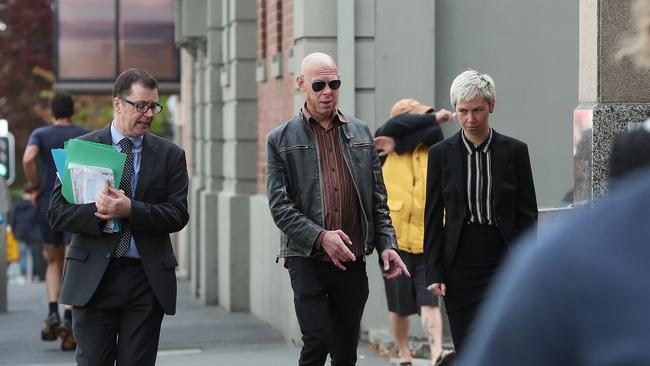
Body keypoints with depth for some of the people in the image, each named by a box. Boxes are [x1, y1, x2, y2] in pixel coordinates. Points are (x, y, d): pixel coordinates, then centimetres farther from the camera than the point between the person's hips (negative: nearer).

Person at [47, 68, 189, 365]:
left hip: (148, 277, 1)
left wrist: (130, 210, -17)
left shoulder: (170, 155, 8)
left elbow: (178, 215, -2)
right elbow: (57, 213, -1)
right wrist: (98, 212, -19)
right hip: (93, 277, -1)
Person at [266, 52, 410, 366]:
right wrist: (320, 237, -16)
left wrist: (386, 245, 1)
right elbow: (279, 205, -5)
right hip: (307, 258, -3)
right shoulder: (281, 139, 2)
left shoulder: (361, 134, 12)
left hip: (352, 261, 3)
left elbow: (378, 199, 13)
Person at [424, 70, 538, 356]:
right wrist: (433, 273, -1)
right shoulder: (441, 154, 3)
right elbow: (433, 218, 4)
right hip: (460, 266, 1)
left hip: (503, 265, -1)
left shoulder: (515, 151, 2)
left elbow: (527, 214, 3)